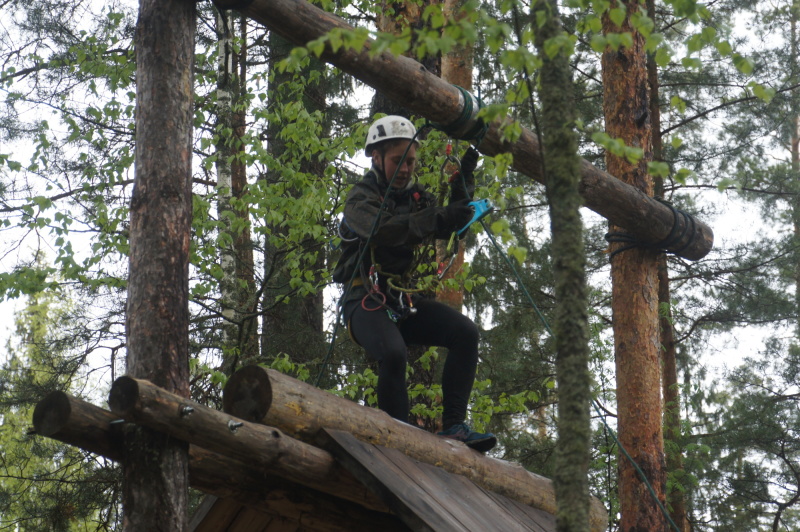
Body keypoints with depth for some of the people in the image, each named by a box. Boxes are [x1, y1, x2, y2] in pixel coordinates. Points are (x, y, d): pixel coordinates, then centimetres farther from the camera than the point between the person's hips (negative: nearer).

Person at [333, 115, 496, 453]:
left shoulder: (416, 197, 16)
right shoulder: (361, 199, -5)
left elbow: (445, 230, 2)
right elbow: (385, 230, -27)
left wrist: (463, 183, -10)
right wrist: (438, 219, -41)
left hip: (403, 300, 7)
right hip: (366, 300, -6)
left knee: (465, 333, -14)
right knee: (393, 353, -34)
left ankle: (453, 427, -17)